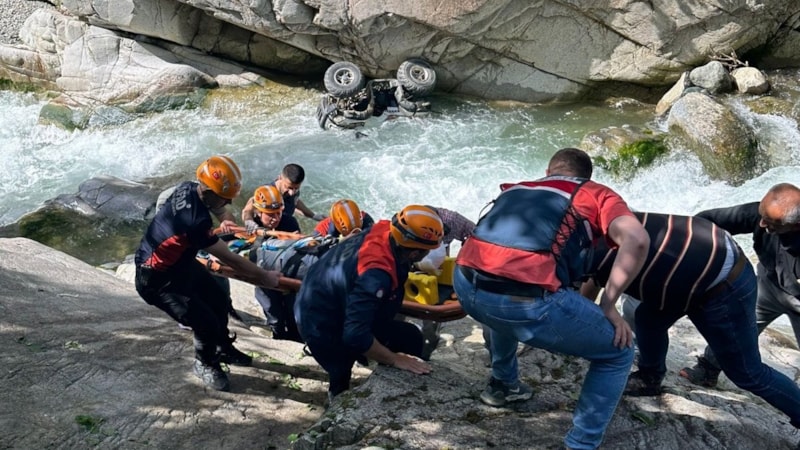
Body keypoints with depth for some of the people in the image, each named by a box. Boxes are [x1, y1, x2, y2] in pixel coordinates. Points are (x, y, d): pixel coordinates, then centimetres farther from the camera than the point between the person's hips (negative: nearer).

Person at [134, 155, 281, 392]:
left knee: (219, 301, 18)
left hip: (180, 261, 9)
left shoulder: (189, 187, -14)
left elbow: (221, 210, 13)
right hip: (157, 279, -9)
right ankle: (205, 364, 20)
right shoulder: (195, 220, -39)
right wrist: (264, 277, -16)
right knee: (206, 323, -10)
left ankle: (223, 348, 41)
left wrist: (226, 220, -1)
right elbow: (229, 259, -26)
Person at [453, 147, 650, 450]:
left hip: (466, 287, 6)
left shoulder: (516, 188, 31)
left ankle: (502, 384, 53)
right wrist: (608, 306, 7)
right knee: (618, 354, 18)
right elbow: (636, 239, -1)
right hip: (527, 299, -6)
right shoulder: (596, 194, 18)